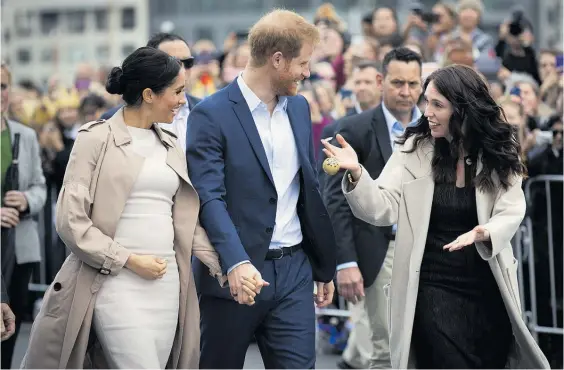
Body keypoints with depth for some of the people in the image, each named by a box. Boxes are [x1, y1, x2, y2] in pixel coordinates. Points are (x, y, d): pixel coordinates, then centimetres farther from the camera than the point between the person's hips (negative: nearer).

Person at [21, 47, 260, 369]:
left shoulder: (171, 146, 15)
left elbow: (188, 222, 15)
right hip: (116, 282, -6)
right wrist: (129, 260, -12)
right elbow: (70, 219, -8)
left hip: (167, 283, 6)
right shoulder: (97, 138, -4)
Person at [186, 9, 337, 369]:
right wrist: (236, 262, -31)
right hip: (234, 272, -5)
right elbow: (210, 198, -17)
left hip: (293, 270, 5)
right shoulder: (212, 114, -10)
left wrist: (325, 268, 19)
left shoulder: (299, 107, 12)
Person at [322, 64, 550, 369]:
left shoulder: (499, 154, -1)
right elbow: (383, 209, -10)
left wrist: (485, 233, -29)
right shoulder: (414, 149, -3)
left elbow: (510, 213, -7)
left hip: (488, 287, 2)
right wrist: (356, 174, -28)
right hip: (432, 287, -2)